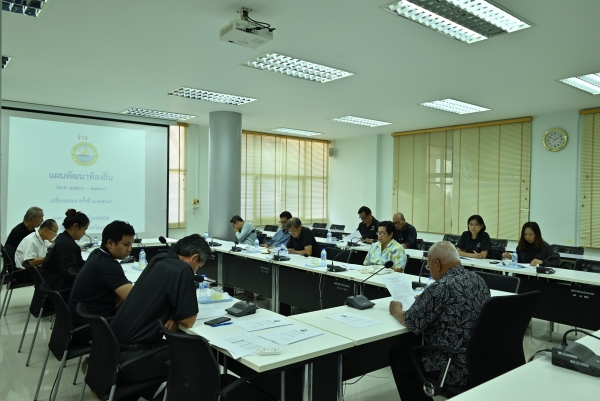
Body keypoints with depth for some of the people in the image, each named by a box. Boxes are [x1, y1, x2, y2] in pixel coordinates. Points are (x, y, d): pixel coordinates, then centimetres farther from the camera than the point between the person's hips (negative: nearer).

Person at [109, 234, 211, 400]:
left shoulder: (159, 260, 7)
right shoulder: (182, 270, -18)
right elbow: (188, 321, -12)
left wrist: (172, 316, 3)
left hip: (111, 349, 9)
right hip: (128, 359, -9)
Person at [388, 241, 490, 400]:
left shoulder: (441, 287, -23)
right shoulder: (478, 280, 3)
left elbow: (412, 323, -14)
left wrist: (396, 310, 5)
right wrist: (424, 300, 24)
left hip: (457, 369, -8)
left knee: (397, 355, 14)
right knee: (408, 341, 22)